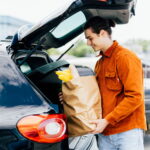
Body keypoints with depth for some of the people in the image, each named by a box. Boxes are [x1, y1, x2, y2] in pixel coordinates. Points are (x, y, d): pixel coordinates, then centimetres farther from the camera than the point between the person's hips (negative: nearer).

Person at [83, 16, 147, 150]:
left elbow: (135, 97, -16)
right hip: (105, 131, 7)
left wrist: (107, 120, -17)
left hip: (127, 131, -7)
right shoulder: (100, 63, 16)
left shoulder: (126, 57, -10)